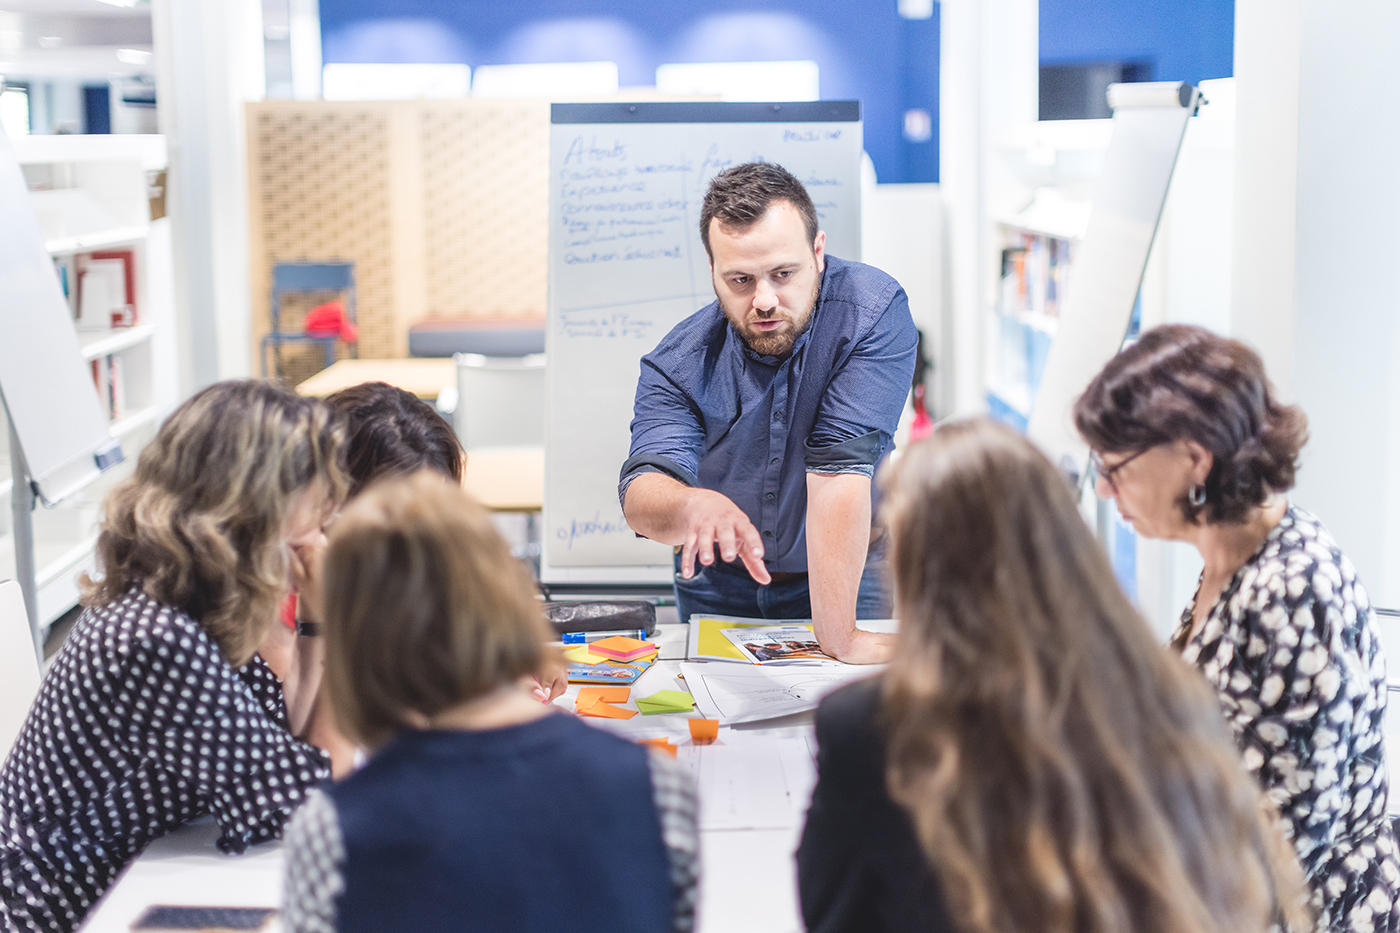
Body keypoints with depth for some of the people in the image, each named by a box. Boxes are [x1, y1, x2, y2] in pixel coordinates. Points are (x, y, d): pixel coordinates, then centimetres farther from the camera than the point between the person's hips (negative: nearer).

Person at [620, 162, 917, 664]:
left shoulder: (871, 312, -21)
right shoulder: (681, 361, -14)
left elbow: (840, 468, -27)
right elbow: (642, 494, -25)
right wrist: (694, 506, -49)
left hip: (845, 576, -3)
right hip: (719, 590, 3)